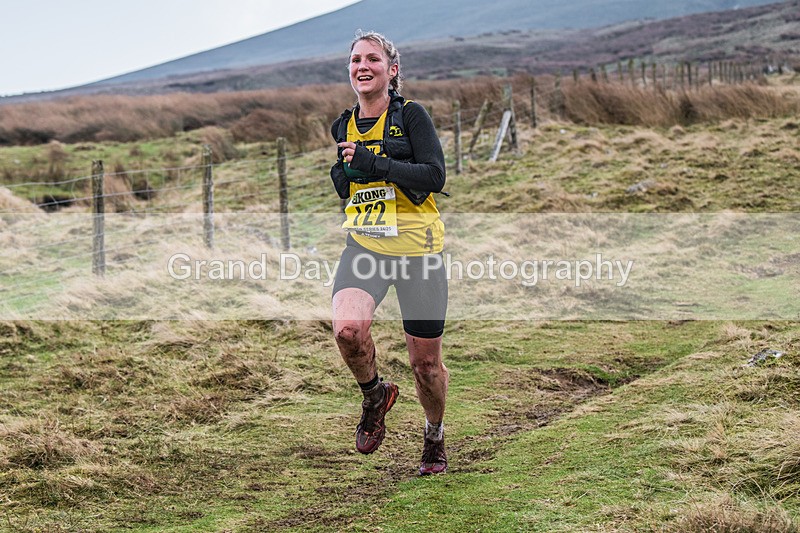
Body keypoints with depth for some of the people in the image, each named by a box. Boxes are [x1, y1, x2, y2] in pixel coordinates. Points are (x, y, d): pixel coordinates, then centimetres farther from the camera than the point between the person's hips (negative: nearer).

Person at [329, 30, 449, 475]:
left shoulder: (411, 115, -5)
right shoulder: (343, 127, 11)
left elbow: (434, 176, -14)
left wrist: (375, 165, -22)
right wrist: (344, 171, 1)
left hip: (417, 246, -3)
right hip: (365, 245, 3)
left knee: (426, 361, 4)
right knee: (348, 329, -26)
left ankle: (435, 438, 32)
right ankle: (375, 394, 6)